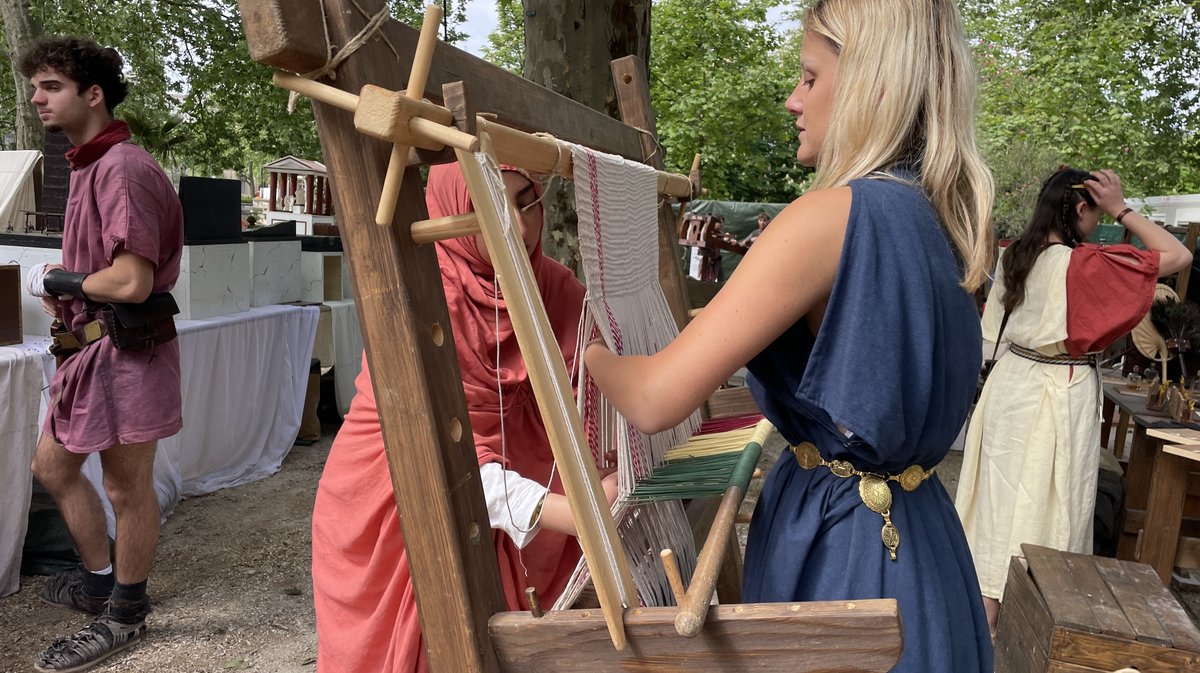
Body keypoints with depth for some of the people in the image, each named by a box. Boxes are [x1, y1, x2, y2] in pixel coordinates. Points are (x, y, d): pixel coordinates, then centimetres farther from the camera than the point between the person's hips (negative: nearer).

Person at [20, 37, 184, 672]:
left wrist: (54, 280, -9)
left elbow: (131, 282, -25)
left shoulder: (123, 168, -18)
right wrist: (63, 303, 4)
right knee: (51, 464, 21)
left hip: (127, 350, -10)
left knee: (126, 488, 3)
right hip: (92, 345, 11)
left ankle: (124, 615, 20)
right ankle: (98, 579, 37)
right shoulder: (88, 166, 13)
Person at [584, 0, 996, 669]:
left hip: (838, 545, -8)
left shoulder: (831, 216, -24)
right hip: (919, 532, 8)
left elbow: (656, 400, -25)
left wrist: (589, 350, -5)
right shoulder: (939, 219, 2)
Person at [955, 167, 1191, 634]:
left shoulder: (1015, 257, -1)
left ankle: (984, 599, 32)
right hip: (1060, 394, -6)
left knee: (1003, 490, 17)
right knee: (1043, 502, 6)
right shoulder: (1083, 264, -19)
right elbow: (1178, 255, -14)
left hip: (1012, 380, 7)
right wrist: (1122, 211, -8)